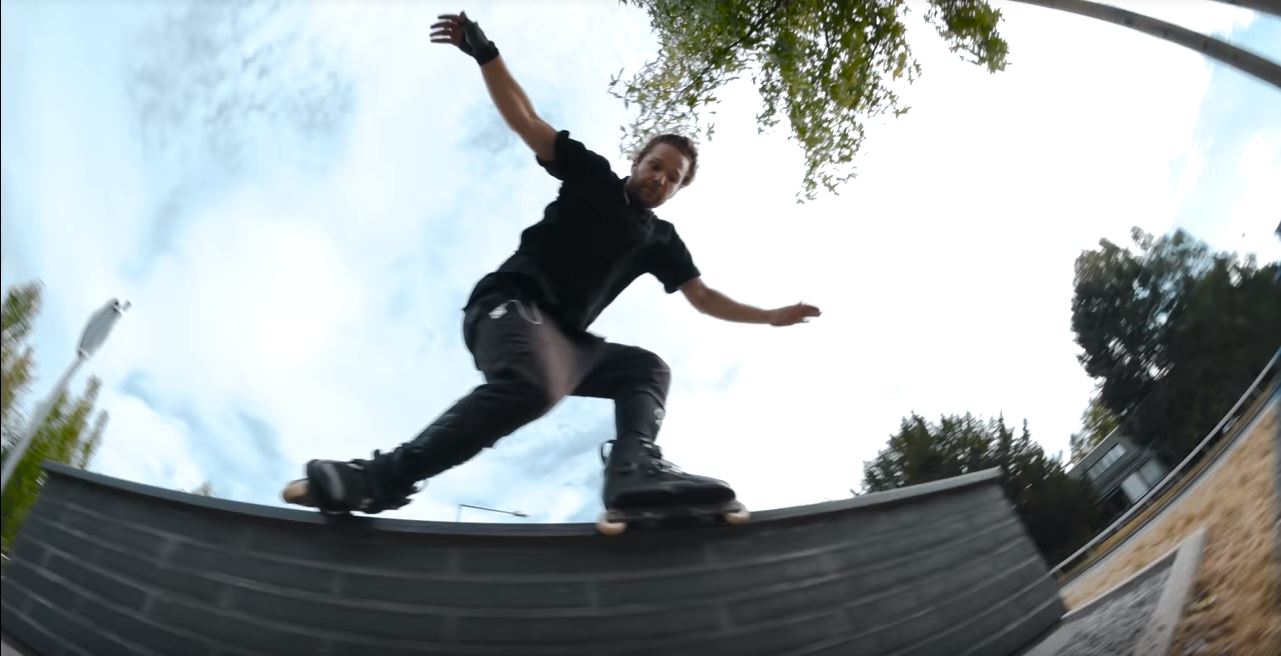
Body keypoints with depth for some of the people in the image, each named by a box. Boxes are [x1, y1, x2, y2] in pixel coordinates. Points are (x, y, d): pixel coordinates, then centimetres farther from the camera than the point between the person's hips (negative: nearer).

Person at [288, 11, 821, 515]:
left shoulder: (660, 240, 21)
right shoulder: (593, 176, 10)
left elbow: (704, 298, 26)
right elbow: (524, 122, 5)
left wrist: (771, 316, 22)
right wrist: (484, 53, -5)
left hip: (565, 340, 7)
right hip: (511, 303, -7)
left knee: (647, 368, -1)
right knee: (532, 385, -36)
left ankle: (637, 467, -30)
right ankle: (383, 477, -39)